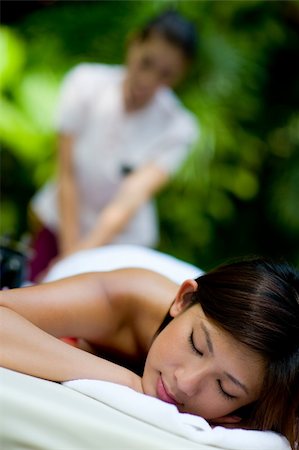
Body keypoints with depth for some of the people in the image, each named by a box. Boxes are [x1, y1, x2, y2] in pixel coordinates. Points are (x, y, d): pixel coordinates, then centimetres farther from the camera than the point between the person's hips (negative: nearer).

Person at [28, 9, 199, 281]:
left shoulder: (178, 128, -20)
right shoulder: (85, 82, -17)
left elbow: (133, 197, -30)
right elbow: (67, 176, -18)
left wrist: (83, 255, -41)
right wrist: (70, 253, -23)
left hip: (121, 240, -1)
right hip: (61, 224, 1)